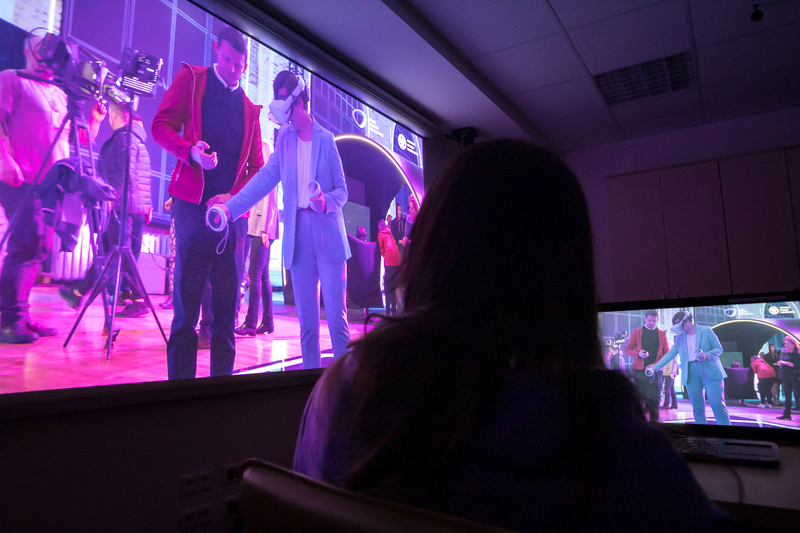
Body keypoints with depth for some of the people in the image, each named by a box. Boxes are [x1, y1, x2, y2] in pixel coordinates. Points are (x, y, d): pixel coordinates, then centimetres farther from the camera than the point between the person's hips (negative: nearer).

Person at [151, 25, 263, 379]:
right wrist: (192, 151, -16)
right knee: (186, 299, -4)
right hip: (194, 205, -3)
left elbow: (256, 167, 14)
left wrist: (233, 196, -5)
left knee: (226, 303, 2)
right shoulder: (191, 78, 12)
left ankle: (222, 378, 9)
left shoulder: (249, 107, 19)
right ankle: (180, 378, 3)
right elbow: (161, 125, 4)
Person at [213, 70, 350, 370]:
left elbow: (342, 190, 5)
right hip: (298, 237, 2)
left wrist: (326, 201, -17)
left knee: (336, 317, -5)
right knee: (306, 321, 4)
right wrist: (230, 206, -10)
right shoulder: (284, 137, 12)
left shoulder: (326, 138, 6)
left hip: (328, 236, -2)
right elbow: (266, 178, 3)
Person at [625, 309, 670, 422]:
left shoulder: (662, 334, 12)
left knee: (654, 399, 1)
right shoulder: (637, 332, 8)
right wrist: (638, 354, -16)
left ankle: (654, 422, 7)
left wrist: (657, 364, -9)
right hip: (639, 370, -1)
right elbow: (628, 349, 5)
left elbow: (666, 353, 10)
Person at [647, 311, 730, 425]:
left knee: (717, 405, -7)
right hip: (691, 374, 3)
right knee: (697, 407, 2)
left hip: (710, 372, -3)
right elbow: (671, 354, 15)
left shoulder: (706, 331, 1)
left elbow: (718, 348, 0)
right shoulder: (680, 337, 13)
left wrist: (706, 356, -19)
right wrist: (655, 367, 12)